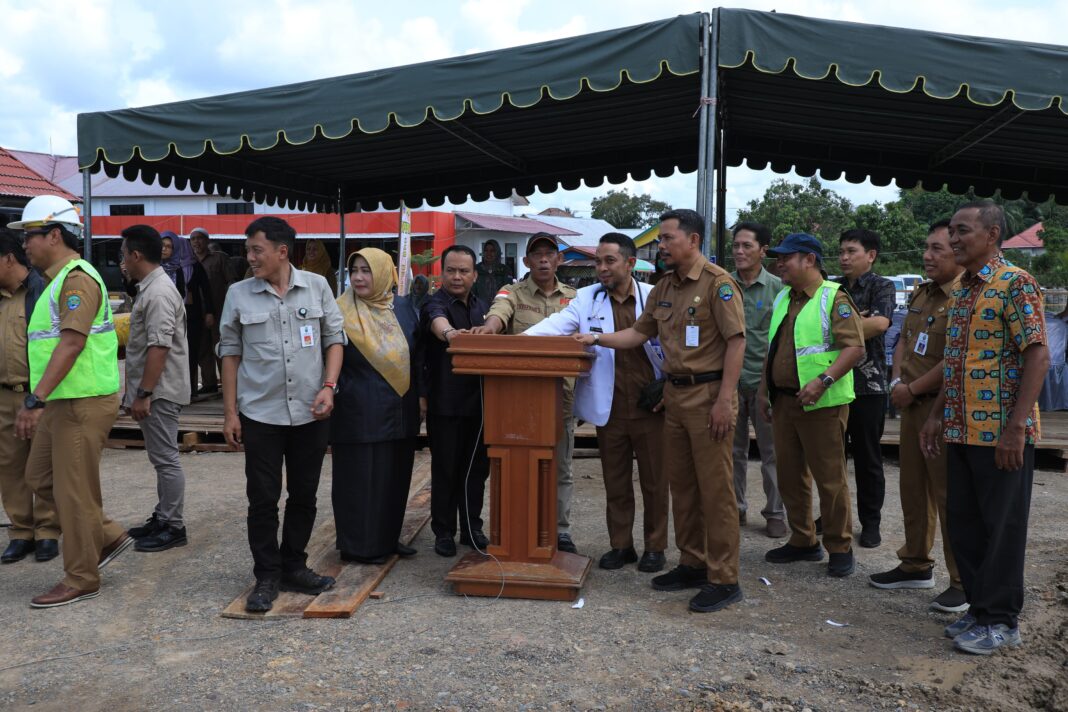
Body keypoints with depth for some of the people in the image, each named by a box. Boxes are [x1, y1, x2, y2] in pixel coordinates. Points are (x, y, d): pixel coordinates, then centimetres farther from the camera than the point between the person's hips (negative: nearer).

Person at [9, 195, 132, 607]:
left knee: (74, 492, -1)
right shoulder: (59, 280, 17)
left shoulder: (78, 279, -16)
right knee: (40, 478, 16)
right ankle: (108, 537, 24)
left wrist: (36, 399, -30)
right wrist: (38, 400, 21)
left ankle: (81, 579, 12)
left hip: (83, 403, -10)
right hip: (61, 402, 10)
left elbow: (72, 342, -26)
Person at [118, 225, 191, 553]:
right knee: (162, 459, 16)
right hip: (153, 390, 10)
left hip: (158, 391, -10)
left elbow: (159, 347, -24)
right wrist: (138, 392, 22)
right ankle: (162, 518, 25)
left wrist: (143, 394, -23)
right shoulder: (150, 288, 15)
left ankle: (174, 527, 4)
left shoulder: (158, 293, -18)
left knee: (166, 460, -3)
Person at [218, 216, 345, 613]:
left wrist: (328, 386, -8)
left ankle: (293, 567, 26)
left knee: (304, 495, 10)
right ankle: (267, 576, 16)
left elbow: (335, 338, 6)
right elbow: (230, 352, 5)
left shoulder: (317, 287, 1)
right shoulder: (239, 294, 1)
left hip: (310, 413, 1)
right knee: (263, 498, 3)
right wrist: (229, 412, 1)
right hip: (260, 413, -1)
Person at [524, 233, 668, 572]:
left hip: (651, 407, -2)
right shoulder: (587, 298, 4)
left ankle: (655, 546, 23)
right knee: (615, 481, 12)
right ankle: (620, 545, 26)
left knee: (654, 481, 8)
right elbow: (558, 324, -9)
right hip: (610, 408, 2)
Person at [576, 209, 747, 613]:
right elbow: (639, 333, 18)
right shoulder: (663, 288, 14)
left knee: (715, 489, -3)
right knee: (681, 485, 13)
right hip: (675, 394, 8)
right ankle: (692, 564, 26)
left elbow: (736, 341, -14)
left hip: (708, 394, -8)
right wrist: (596, 339, 6)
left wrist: (724, 400, -18)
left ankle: (724, 579, 6)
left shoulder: (717, 282, -10)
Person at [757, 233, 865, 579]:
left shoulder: (834, 298, -9)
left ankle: (839, 549, 11)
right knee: (790, 476, 12)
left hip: (821, 405, -8)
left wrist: (823, 381, -26)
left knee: (830, 478, -2)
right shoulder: (783, 299, 16)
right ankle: (803, 542, 25)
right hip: (784, 401, 8)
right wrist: (764, 389, 17)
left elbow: (855, 347, -16)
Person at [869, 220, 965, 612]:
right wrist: (896, 382, 1)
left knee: (949, 495, -3)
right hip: (912, 404, 9)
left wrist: (912, 389, -13)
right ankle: (915, 566, 29)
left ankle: (963, 581, 9)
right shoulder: (921, 294, 13)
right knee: (913, 488, 16)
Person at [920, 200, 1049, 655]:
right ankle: (979, 607, 26)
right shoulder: (961, 291, 14)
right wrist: (937, 415, 15)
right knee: (964, 523, 13)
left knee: (1002, 526, 3)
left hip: (1002, 432, -8)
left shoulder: (1015, 284, -11)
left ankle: (1000, 620, 15)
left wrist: (1017, 425, -21)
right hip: (962, 430, 8)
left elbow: (1038, 355, -17)